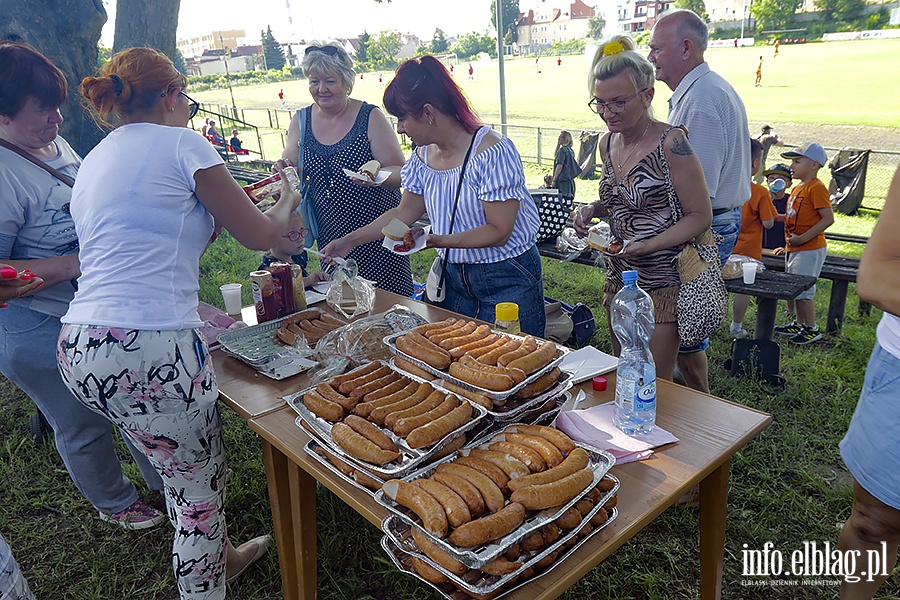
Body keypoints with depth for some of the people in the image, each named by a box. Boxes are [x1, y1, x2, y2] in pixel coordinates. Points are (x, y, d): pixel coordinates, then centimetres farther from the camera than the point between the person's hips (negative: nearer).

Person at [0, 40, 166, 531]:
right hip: (40, 331, -8)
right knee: (83, 426, 13)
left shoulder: (55, 143, 2)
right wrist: (76, 264, -30)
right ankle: (114, 501, 41)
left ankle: (169, 483, 44)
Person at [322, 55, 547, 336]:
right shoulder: (423, 155, 2)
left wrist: (437, 240, -32)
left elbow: (498, 231, -21)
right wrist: (350, 240, 10)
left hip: (508, 279, -6)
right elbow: (405, 212, 14)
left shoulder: (493, 152, -19)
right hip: (455, 277, 6)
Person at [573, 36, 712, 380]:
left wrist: (646, 246, -26)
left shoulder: (670, 143, -16)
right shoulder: (608, 143, 6)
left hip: (662, 284, -7)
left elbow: (700, 216, -14)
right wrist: (593, 209, 1)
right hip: (618, 279, 7)